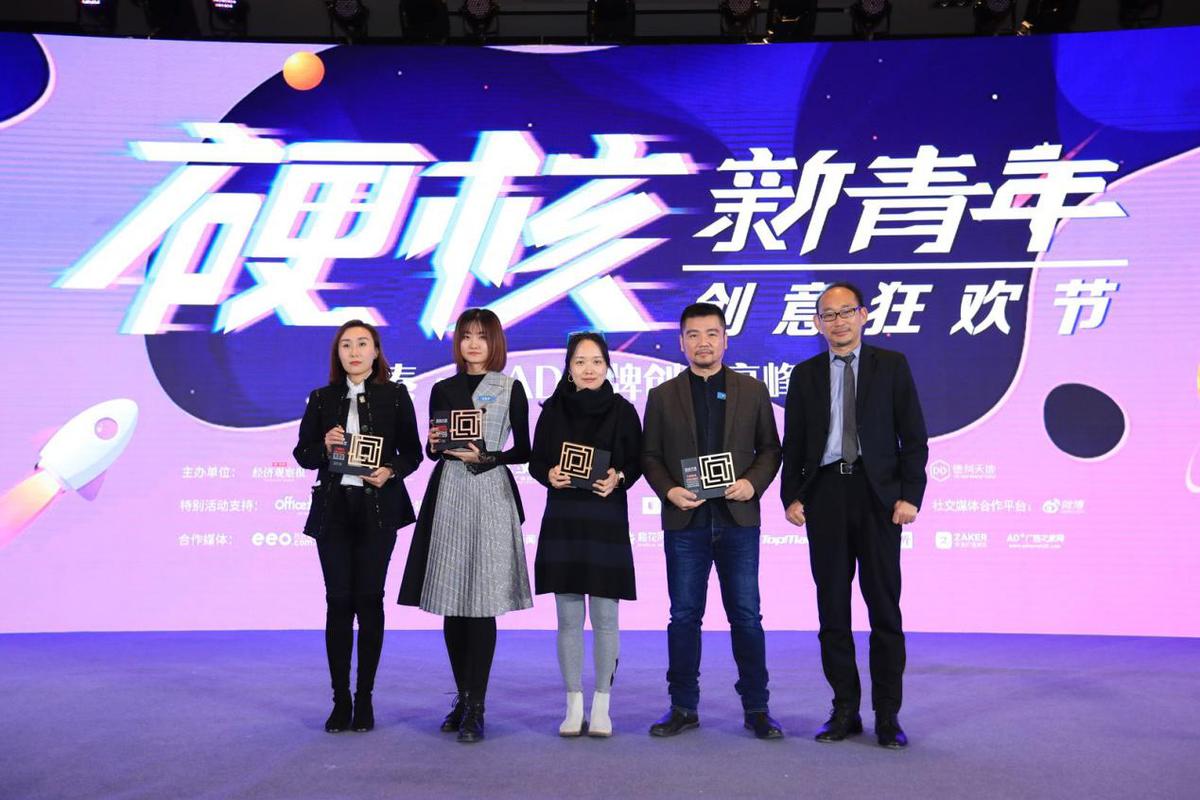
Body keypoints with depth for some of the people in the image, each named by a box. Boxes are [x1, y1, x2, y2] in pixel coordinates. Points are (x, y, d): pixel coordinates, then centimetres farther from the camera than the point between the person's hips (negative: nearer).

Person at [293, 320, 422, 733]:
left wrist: (391, 471, -16)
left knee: (369, 599, 2)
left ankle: (365, 699, 12)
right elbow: (302, 454, 8)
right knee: (339, 601, 1)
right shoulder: (322, 399, 8)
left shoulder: (395, 395, 3)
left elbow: (412, 451, 3)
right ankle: (340, 700, 10)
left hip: (377, 508, -1)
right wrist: (324, 446, -12)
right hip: (333, 508, 1)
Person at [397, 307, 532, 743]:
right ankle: (463, 698, 18)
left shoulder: (511, 389, 6)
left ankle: (475, 708, -3)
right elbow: (433, 450, 16)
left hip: (492, 496, -3)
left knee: (482, 601, -7)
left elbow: (522, 451, 4)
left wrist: (484, 458, -11)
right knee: (451, 600, 4)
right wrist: (436, 443, -5)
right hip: (448, 495, 3)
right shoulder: (442, 390, 14)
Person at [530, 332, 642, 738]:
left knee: (605, 616, 2)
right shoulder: (553, 410, 5)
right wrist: (549, 475, -12)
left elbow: (636, 462, 5)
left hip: (607, 521, -1)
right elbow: (536, 461, 9)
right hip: (562, 520, 1)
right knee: (568, 618, 5)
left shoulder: (622, 410, 2)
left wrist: (618, 478, -14)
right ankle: (574, 705, 15)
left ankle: (601, 705, 14)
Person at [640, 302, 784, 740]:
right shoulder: (662, 396, 8)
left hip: (738, 519, 0)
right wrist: (669, 491, -10)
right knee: (684, 617, 6)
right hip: (685, 522, 1)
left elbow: (770, 448, 8)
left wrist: (753, 483, -10)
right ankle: (683, 707, 17)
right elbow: (649, 455, 7)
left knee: (746, 617, 4)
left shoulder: (752, 390, 8)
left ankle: (756, 708, 15)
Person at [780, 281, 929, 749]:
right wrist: (791, 496, -1)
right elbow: (793, 443, 10)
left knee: (884, 605, 1)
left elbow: (913, 436, 1)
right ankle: (845, 710, 16)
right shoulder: (805, 375, 11)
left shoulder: (891, 365, 6)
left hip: (877, 494, -2)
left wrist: (910, 495, -8)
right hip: (825, 494, 2)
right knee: (833, 607, 6)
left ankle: (888, 715, 10)